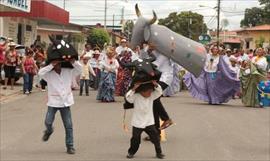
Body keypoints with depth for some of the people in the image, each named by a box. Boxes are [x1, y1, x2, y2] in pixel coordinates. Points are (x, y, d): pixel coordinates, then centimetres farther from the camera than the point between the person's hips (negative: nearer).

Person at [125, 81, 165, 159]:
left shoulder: (151, 96, -3)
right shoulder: (136, 97, -16)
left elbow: (159, 92, -10)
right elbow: (128, 97, -31)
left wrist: (156, 85, -25)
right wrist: (134, 88, -38)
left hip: (149, 123, 3)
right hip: (137, 123, -3)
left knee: (155, 137, -1)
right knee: (135, 139, 7)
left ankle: (159, 152, 12)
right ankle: (131, 152, 28)